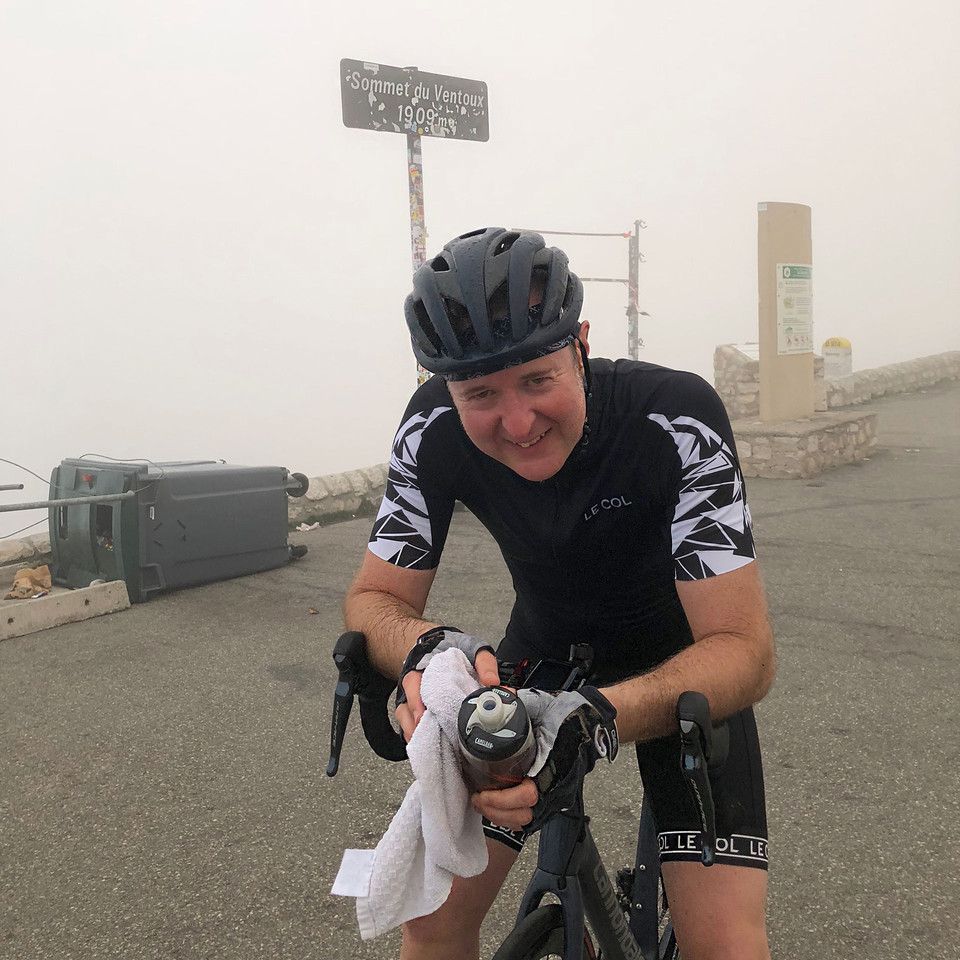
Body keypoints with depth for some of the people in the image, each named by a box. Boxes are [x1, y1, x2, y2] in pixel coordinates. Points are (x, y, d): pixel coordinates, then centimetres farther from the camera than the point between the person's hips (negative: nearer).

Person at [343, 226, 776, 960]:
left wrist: (591, 718, -50)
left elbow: (746, 651, -33)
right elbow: (373, 599, -15)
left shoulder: (678, 419, -32)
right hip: (543, 653, 3)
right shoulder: (434, 430, -22)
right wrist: (426, 647, -39)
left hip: (681, 664, -2)